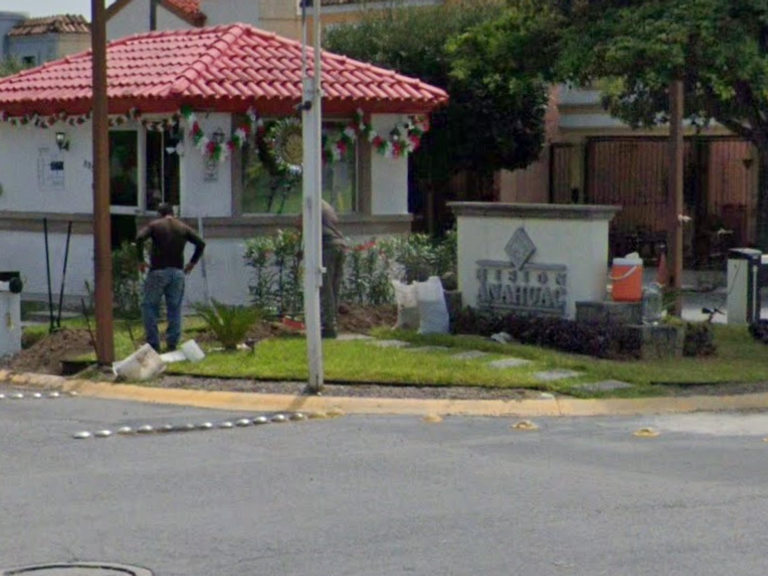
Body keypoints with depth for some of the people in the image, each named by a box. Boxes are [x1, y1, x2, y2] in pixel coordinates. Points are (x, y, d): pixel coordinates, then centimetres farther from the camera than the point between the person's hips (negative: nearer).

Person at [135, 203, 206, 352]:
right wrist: (192, 263, 11)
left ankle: (153, 343, -2)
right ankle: (172, 343, 5)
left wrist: (140, 260, -7)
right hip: (178, 272, 3)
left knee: (149, 306, 4)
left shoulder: (155, 225, 1)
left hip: (158, 271, -3)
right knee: (175, 308, 8)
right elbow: (201, 243, 7)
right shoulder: (183, 228, 10)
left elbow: (140, 238, -14)